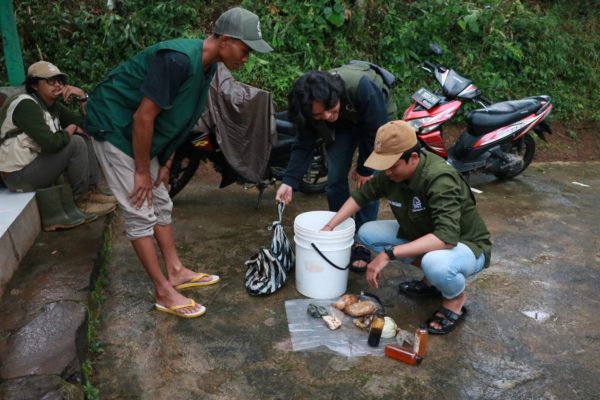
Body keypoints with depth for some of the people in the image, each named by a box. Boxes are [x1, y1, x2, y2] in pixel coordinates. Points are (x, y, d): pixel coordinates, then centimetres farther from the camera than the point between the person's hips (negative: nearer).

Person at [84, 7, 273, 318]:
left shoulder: (206, 65, 0)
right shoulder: (179, 59, -30)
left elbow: (177, 120, 9)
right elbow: (143, 117, -27)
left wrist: (165, 162, 9)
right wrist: (142, 172, -18)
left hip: (140, 133, 9)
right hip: (114, 126, -9)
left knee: (161, 205, 13)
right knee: (141, 213, -6)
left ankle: (176, 272, 25)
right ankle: (164, 293, 1)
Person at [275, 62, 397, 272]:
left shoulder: (362, 86, -42)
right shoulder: (310, 108, -29)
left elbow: (376, 131, -30)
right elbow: (304, 145, -19)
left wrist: (365, 169, -19)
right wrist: (289, 181, -30)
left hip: (375, 120, -3)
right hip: (342, 124, 3)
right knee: (335, 180, -5)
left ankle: (362, 246, -1)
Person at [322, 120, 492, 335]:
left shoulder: (440, 179, -34)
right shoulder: (392, 172, -13)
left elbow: (446, 237, -44)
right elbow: (361, 195, 2)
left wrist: (389, 254, -45)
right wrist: (329, 226, -6)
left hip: (466, 245, -7)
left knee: (435, 263, -41)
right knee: (367, 233, -5)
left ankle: (456, 299, -3)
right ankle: (432, 278, 9)